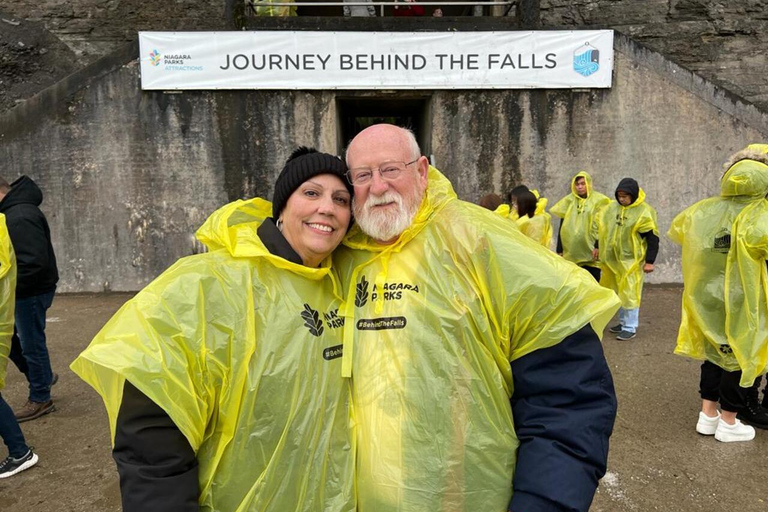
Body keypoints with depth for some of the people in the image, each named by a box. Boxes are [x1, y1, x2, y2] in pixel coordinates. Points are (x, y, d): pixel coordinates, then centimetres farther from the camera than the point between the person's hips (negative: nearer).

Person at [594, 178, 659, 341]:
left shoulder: (644, 212, -10)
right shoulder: (612, 207, 6)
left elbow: (653, 238, -9)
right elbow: (602, 228, 19)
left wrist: (649, 261, -11)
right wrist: (598, 247, 20)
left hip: (631, 260, -6)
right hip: (612, 259, 6)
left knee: (629, 293, -5)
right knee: (618, 292, 15)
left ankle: (630, 328, 4)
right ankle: (623, 321, 29)